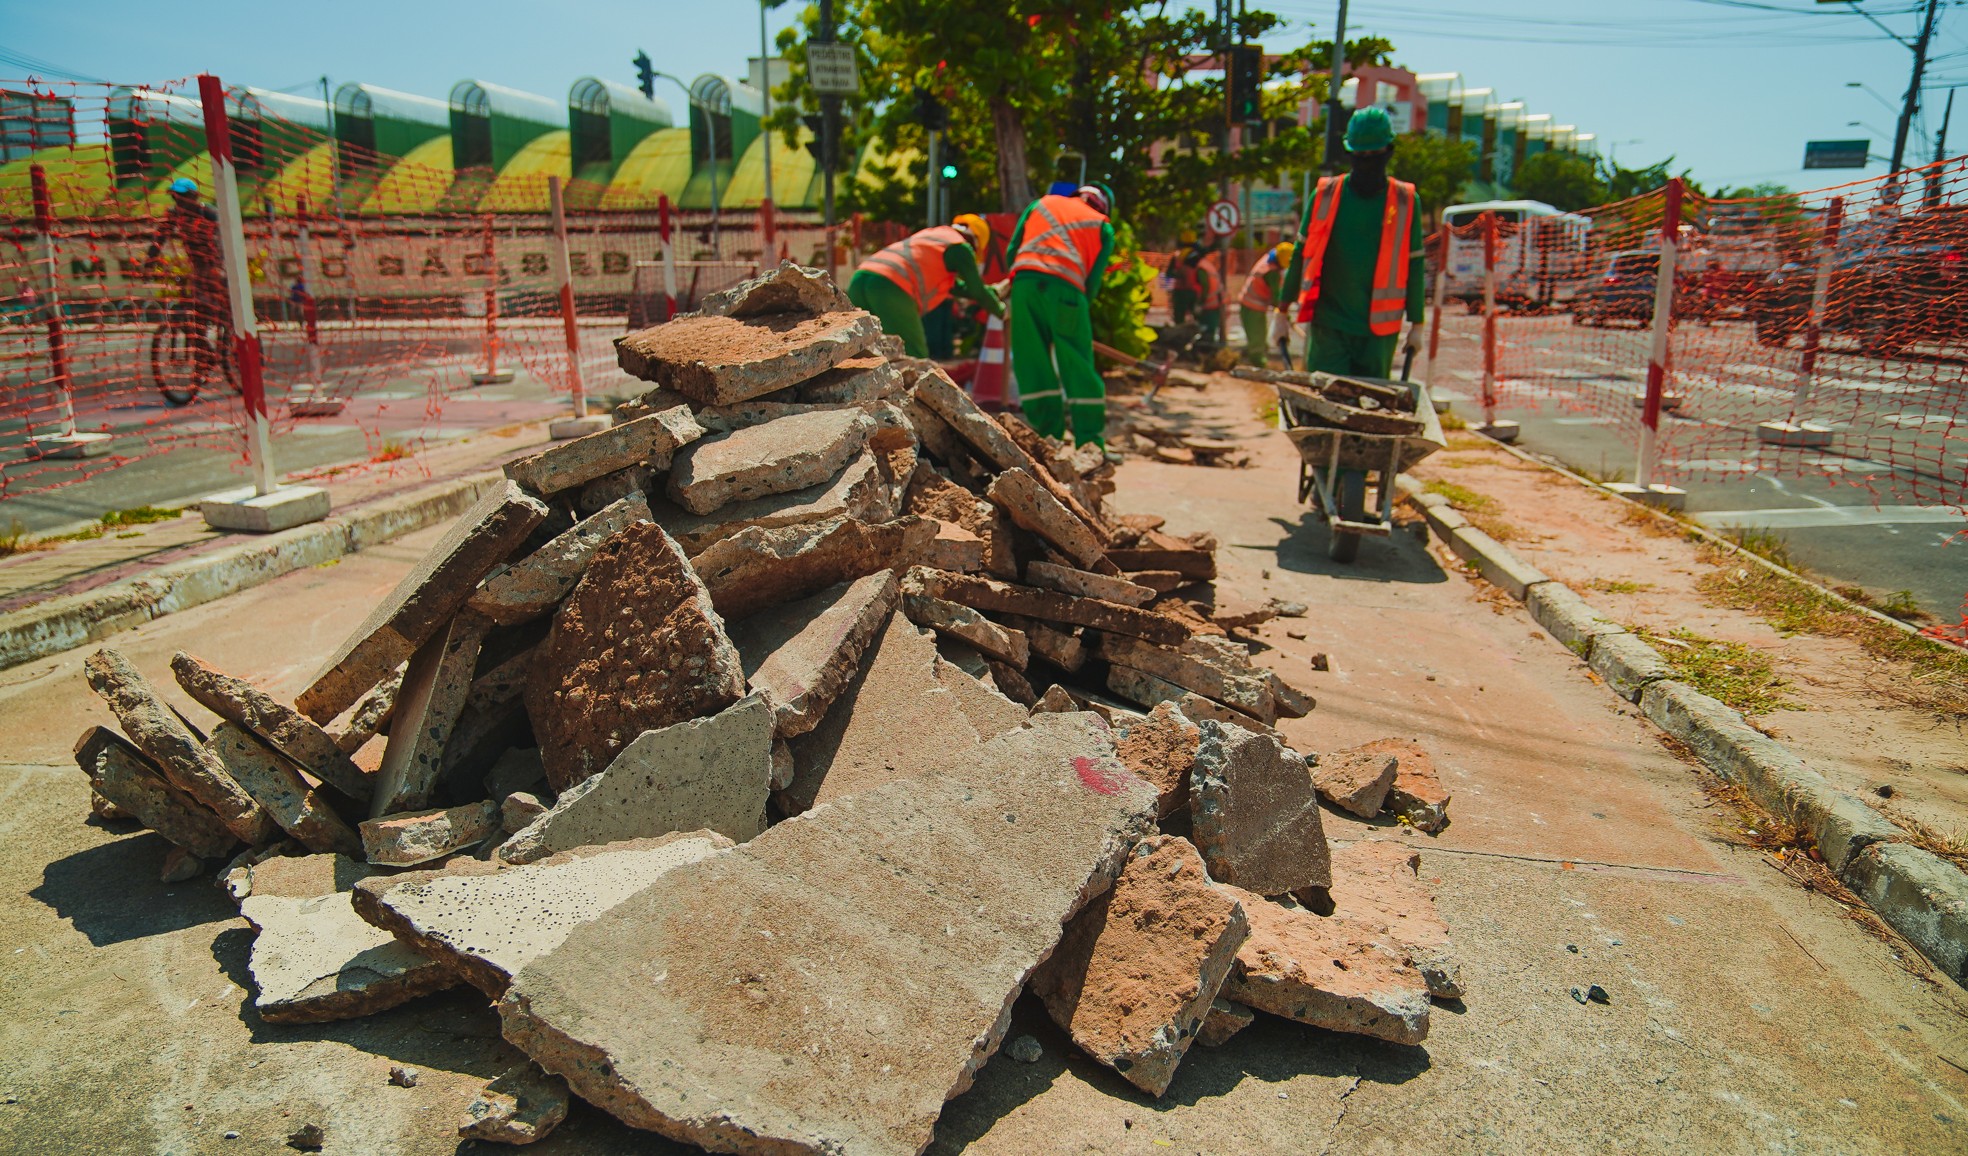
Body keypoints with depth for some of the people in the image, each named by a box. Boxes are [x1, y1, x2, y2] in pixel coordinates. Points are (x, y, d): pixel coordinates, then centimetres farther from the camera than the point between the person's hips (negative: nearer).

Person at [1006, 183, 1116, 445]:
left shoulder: (1043, 202, 26)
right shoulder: (1102, 226, 20)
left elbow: (1011, 252, 19)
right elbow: (1092, 281, 10)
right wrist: (1083, 300, 22)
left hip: (1024, 283, 2)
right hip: (1065, 287, -2)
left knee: (1033, 365, 7)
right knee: (1079, 371, 3)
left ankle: (1049, 440, 7)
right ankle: (1090, 446, 3)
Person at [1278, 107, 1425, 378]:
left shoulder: (1405, 201, 3)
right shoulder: (1325, 195, 3)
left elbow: (1414, 264, 7)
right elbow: (1302, 253, 8)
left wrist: (1416, 324, 7)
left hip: (1379, 327, 1)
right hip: (1329, 324, 0)